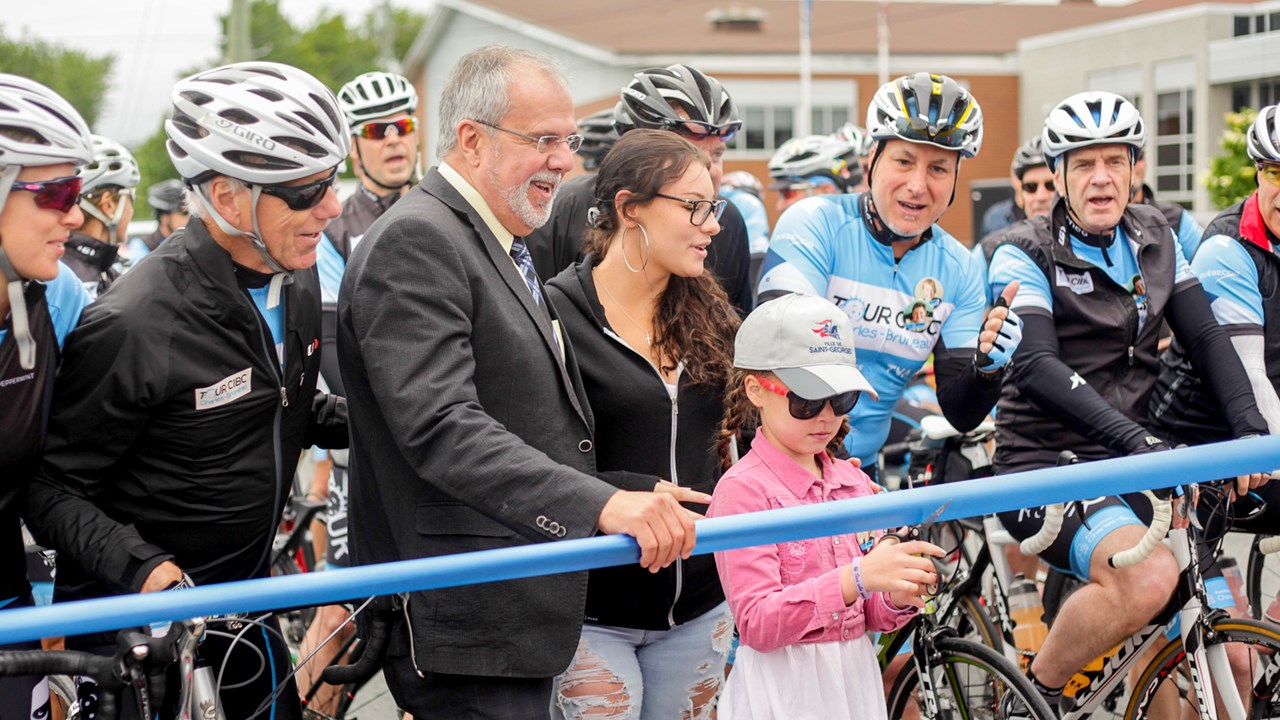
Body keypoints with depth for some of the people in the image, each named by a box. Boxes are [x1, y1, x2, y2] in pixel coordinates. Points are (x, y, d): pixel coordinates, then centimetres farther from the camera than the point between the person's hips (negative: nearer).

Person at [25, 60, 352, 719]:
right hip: (131, 614, -7)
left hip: (242, 591, 7)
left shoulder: (297, 280, -1)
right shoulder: (135, 325, -27)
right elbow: (50, 486, -19)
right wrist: (142, 568, -33)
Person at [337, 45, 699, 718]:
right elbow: (440, 427, -27)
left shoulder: (509, 249, 18)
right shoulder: (413, 243, -15)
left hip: (520, 625, 10)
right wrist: (602, 503, -35)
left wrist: (640, 491, 15)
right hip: (463, 632, -10)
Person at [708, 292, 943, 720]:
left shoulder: (853, 481, 8)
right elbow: (758, 625, -21)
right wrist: (856, 579, -30)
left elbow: (872, 618, 14)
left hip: (857, 682, 6)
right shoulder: (743, 489, -11)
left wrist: (898, 597, -9)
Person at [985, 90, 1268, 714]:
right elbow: (1037, 367, -21)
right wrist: (1135, 438, -34)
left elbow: (1207, 337, 5)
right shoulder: (1025, 255, -7)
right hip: (1045, 468, -6)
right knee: (1149, 577, -34)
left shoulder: (1154, 240, 11)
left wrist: (1251, 429, -13)